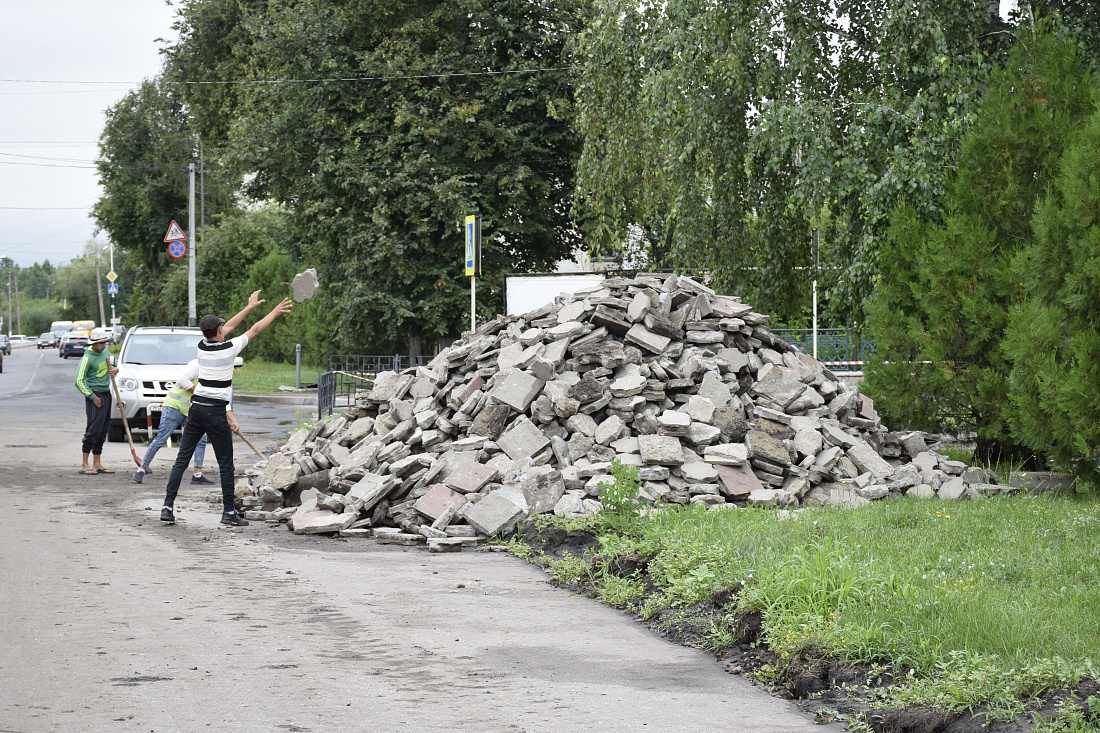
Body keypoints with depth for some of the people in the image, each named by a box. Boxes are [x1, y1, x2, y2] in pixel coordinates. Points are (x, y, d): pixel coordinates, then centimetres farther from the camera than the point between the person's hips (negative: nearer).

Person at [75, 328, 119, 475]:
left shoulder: (105, 351, 9)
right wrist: (92, 397, -16)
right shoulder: (87, 358, -15)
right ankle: (84, 465, -8)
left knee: (103, 430, 9)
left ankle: (97, 464, 14)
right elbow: (79, 381, -16)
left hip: (106, 394, 8)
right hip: (94, 395, -8)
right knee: (93, 430, -12)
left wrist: (115, 370, 2)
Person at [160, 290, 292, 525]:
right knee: (226, 464, 4)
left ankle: (168, 507, -2)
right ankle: (229, 512, 7)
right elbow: (255, 330, 3)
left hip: (196, 407, 5)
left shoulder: (202, 346, 5)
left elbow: (229, 326, 20)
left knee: (182, 460, 4)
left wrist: (250, 306, 31)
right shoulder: (229, 348, -10)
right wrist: (275, 313, 17)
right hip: (216, 411, -5)